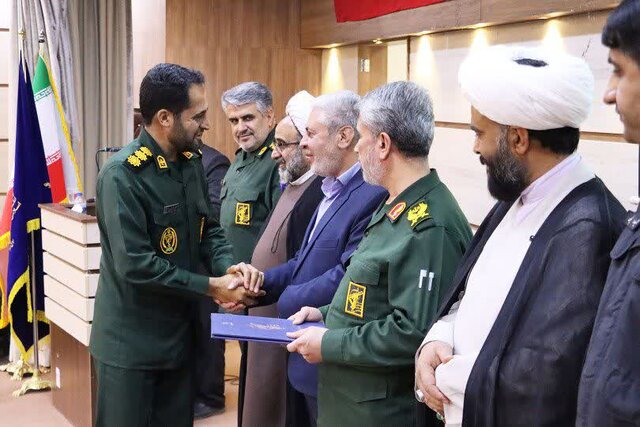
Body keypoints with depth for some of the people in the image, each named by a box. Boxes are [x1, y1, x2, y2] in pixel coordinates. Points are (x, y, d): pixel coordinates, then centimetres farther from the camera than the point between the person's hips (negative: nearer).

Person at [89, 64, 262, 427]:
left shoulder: (192, 162, 3)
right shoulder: (122, 174, -21)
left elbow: (209, 228, 9)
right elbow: (135, 265, -25)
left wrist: (229, 267, -12)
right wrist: (211, 287, -20)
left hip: (178, 332, 7)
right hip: (131, 340, -7)